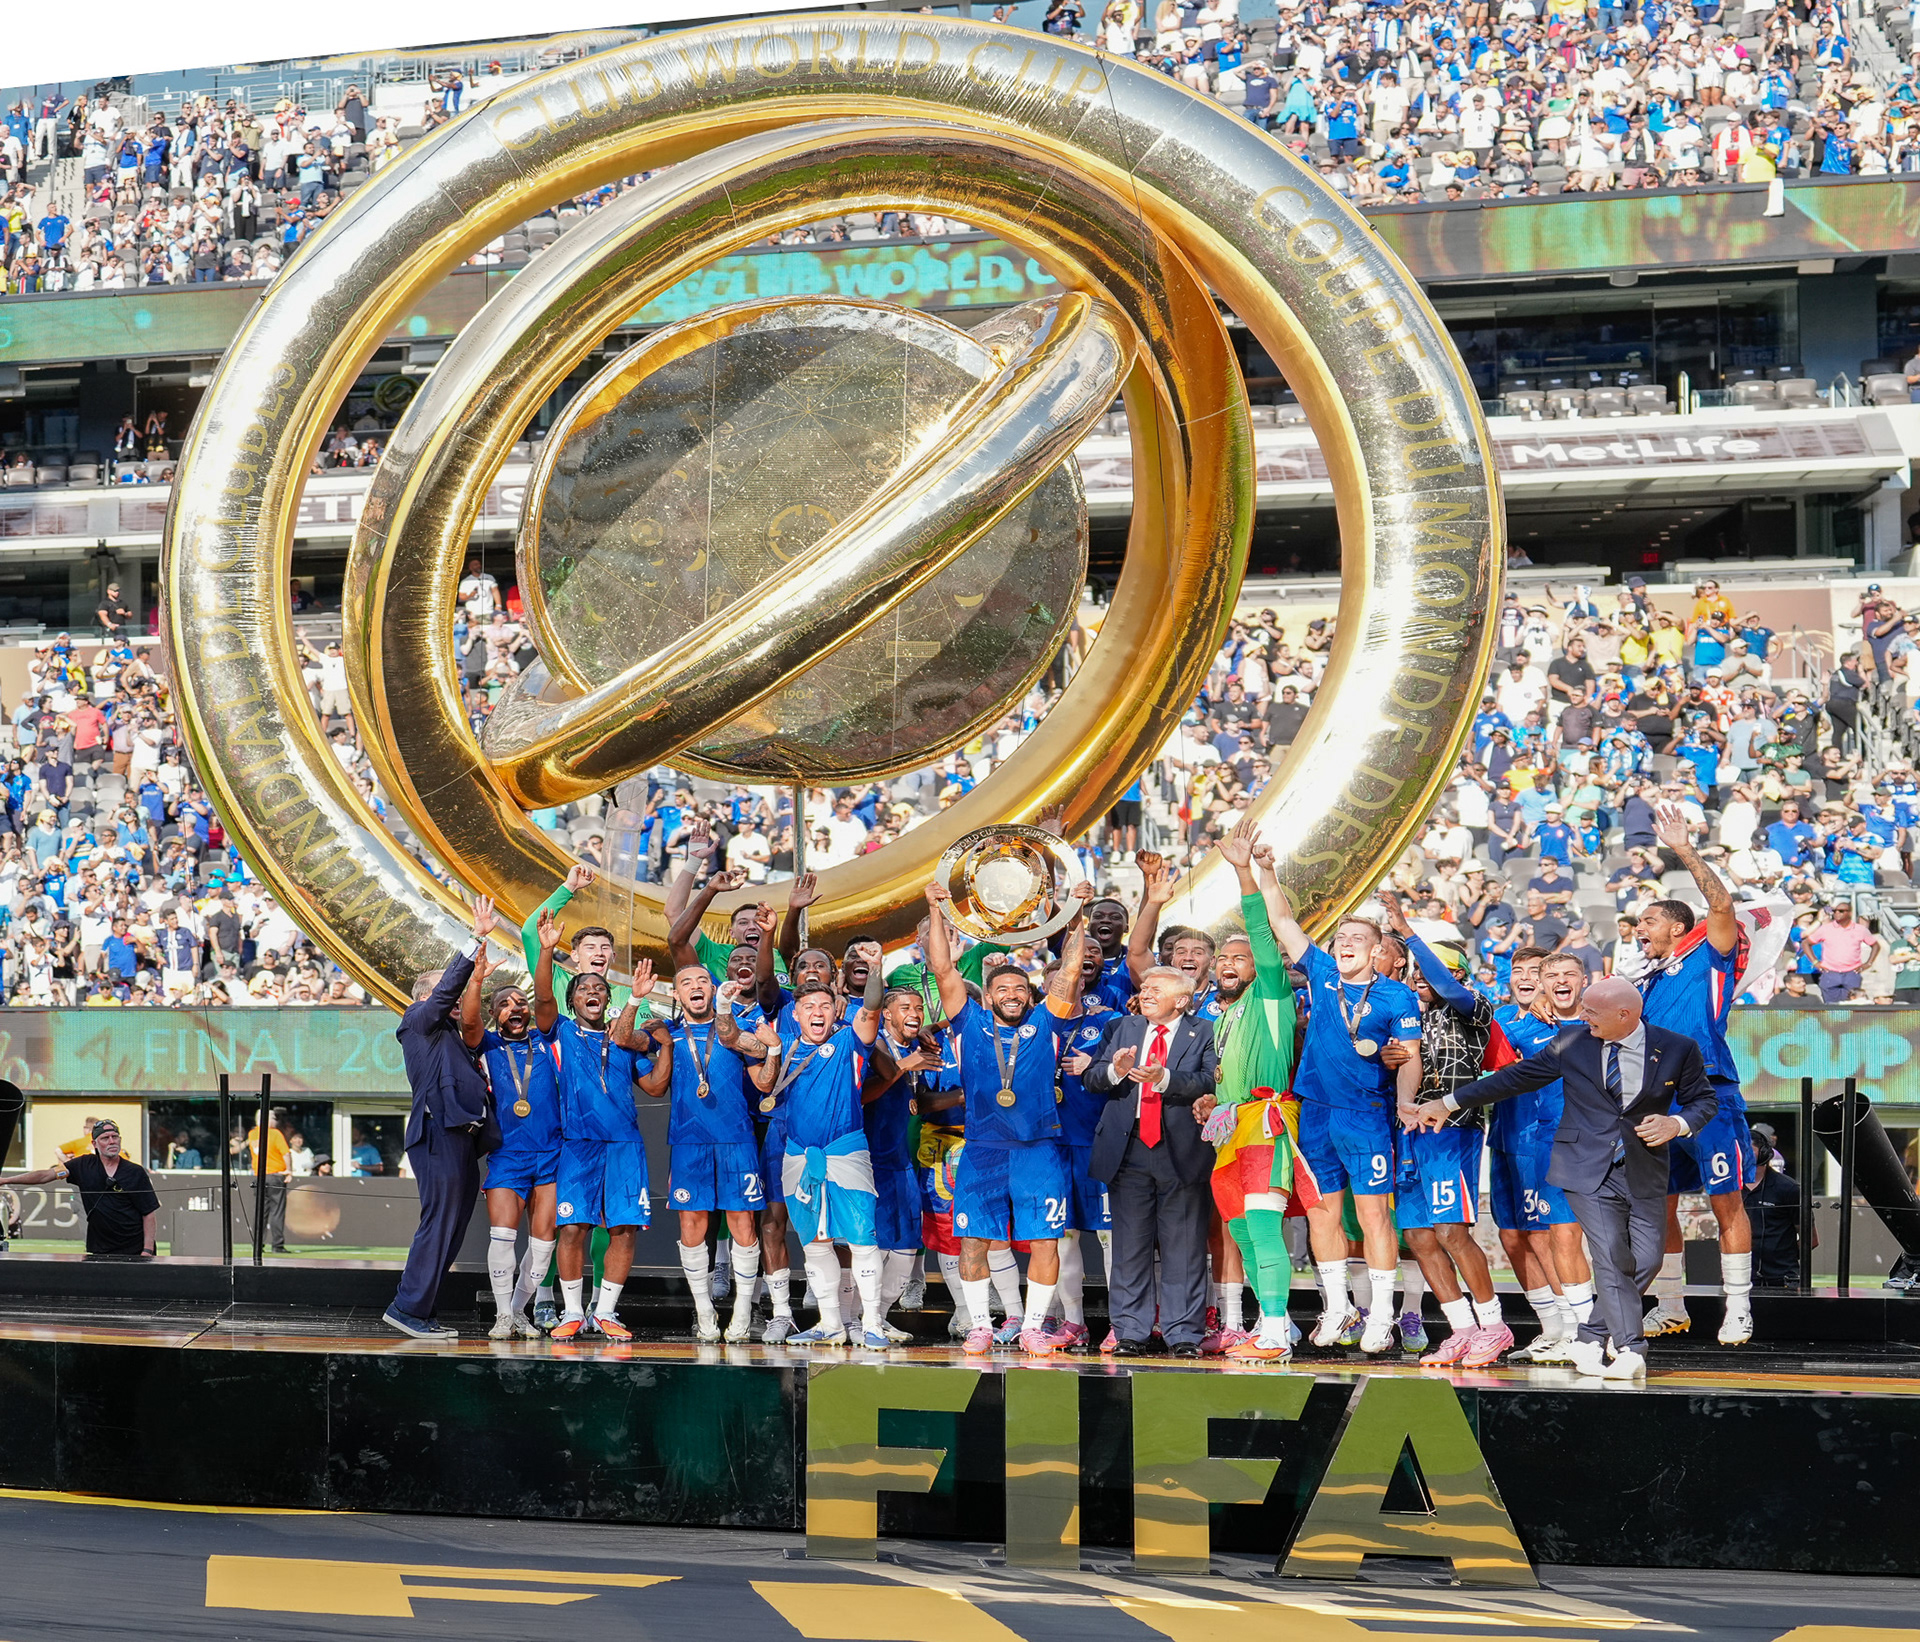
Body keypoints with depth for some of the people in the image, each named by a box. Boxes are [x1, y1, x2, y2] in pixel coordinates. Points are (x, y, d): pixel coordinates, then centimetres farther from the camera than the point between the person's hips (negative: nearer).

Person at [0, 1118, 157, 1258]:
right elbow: (45, 1175, 3)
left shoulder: (136, 1172, -1)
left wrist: (147, 1251, -10)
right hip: (98, 1251, 2)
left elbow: (149, 1213, -2)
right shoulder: (84, 1165, 5)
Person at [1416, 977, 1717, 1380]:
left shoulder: (1678, 1049, 0)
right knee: (1611, 1257, -15)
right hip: (1588, 1170, -1)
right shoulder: (1572, 1044, 1)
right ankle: (1630, 1350, -11)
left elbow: (1703, 1100, 12)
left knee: (1646, 1260, -1)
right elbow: (1516, 1077, 8)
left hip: (1644, 1175, 1)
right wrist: (1449, 1103, 8)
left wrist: (1677, 1124, -11)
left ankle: (1590, 1340, 16)